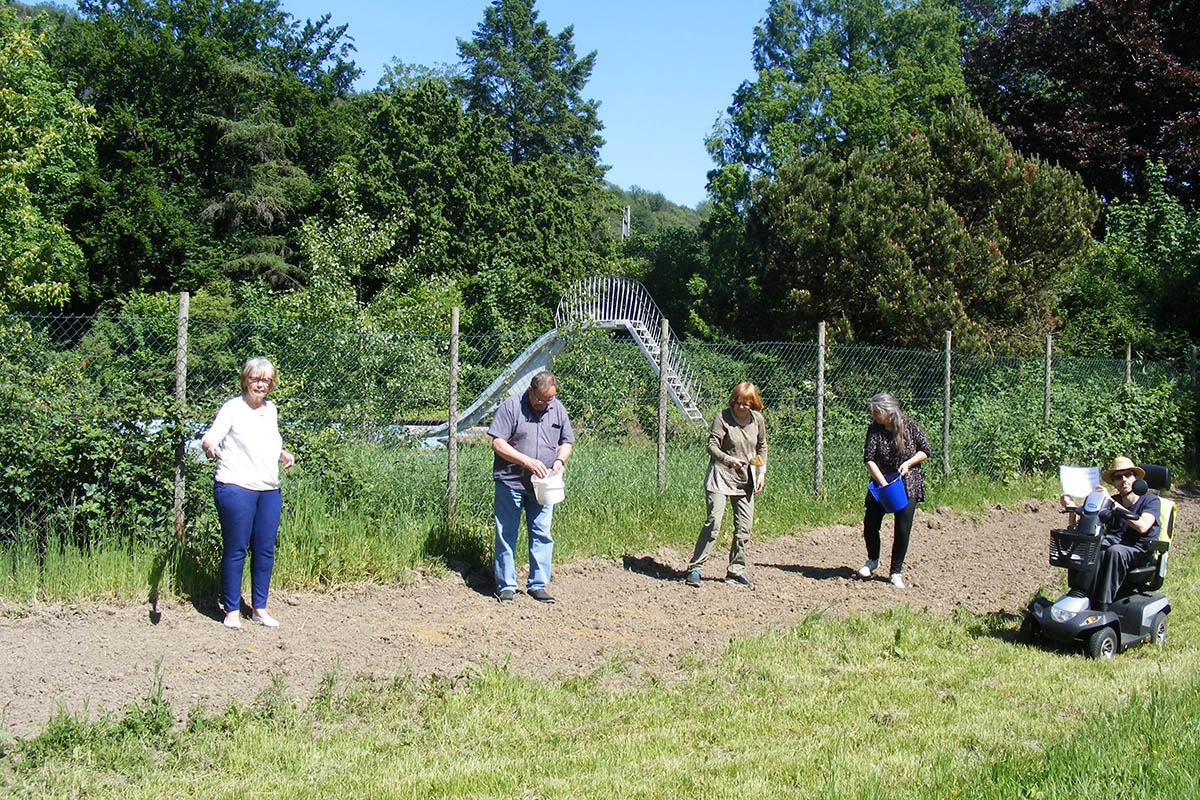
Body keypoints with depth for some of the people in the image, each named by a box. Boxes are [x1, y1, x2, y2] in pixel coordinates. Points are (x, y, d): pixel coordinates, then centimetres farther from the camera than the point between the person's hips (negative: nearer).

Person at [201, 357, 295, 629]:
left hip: (269, 490, 6)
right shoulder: (233, 408, -4)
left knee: (265, 550, 8)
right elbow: (211, 436, -15)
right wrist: (209, 445, -37)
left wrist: (283, 454, 12)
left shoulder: (271, 409, 16)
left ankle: (259, 608, 19)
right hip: (236, 487, -6)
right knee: (235, 550, -1)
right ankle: (231, 611, 8)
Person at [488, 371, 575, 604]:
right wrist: (528, 462, -20)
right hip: (510, 482, -4)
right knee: (506, 534, 1)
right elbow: (498, 444, -11)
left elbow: (567, 442, 18)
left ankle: (538, 584, 14)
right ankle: (506, 585, 10)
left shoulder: (557, 410, 8)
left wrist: (560, 460, -5)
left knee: (542, 534, 4)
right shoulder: (511, 407, -7)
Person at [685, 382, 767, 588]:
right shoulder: (722, 417, -11)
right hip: (721, 477, -5)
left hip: (746, 480, 5)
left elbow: (761, 447, 18)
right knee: (713, 522, -13)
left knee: (744, 527, 5)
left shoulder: (758, 420, 4)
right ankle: (695, 568, -5)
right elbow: (712, 446, -15)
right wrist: (729, 460, -32)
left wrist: (762, 472, 9)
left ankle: (735, 570, 17)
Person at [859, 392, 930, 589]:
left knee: (903, 529, -5)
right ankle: (873, 560, 27)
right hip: (880, 483, 2)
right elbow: (868, 459, -12)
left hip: (908, 485, -2)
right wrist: (883, 483, -21)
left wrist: (909, 462, -16)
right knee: (870, 525, -2)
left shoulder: (910, 427, -9)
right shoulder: (874, 430, -7)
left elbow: (925, 451, 1)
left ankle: (896, 571, 11)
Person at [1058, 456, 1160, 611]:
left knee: (1115, 551, -37)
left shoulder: (1150, 500, 2)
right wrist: (1072, 509, -15)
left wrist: (1113, 503, -24)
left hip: (1139, 551, -4)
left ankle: (1103, 608, -39)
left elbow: (1142, 526, -21)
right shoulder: (1109, 501, 13)